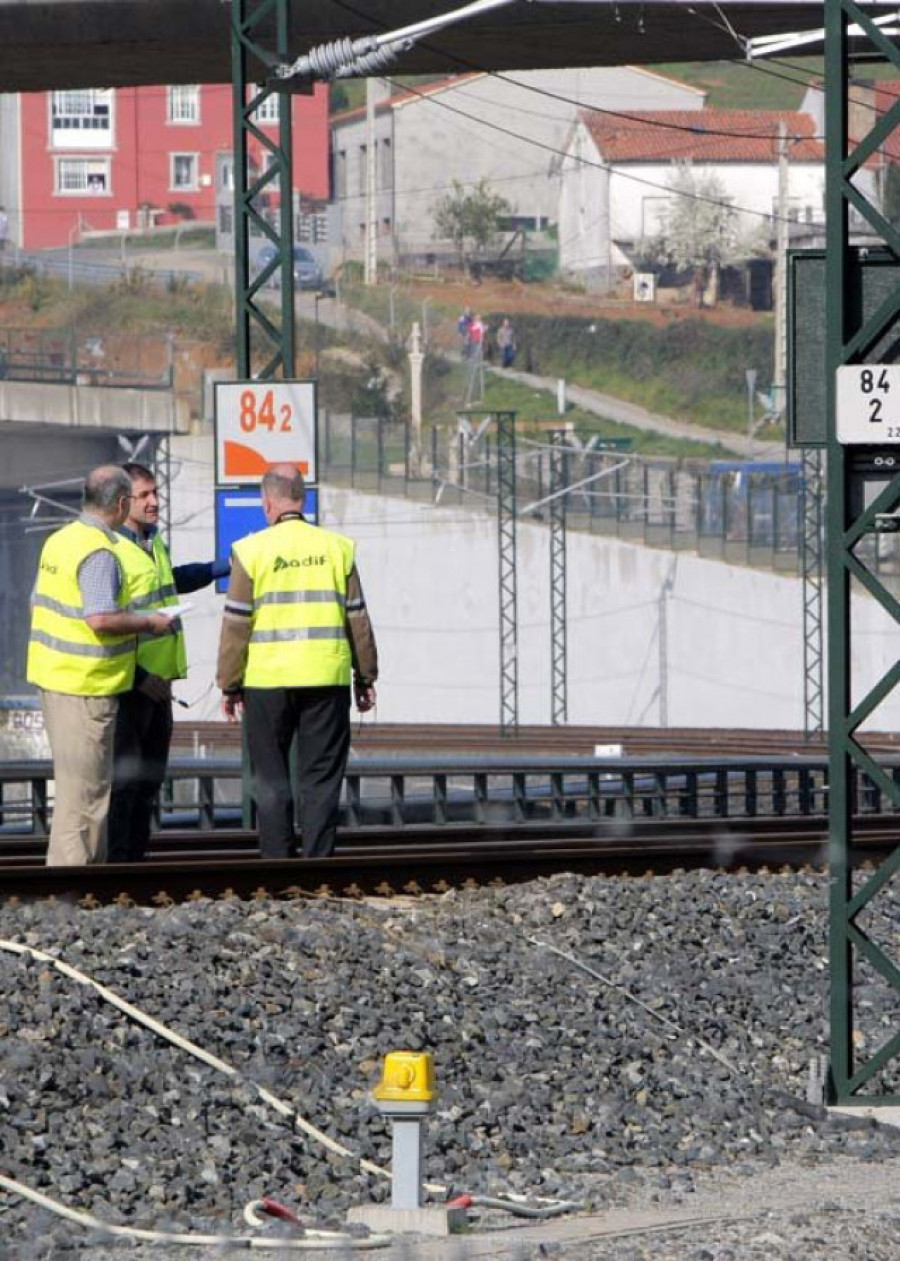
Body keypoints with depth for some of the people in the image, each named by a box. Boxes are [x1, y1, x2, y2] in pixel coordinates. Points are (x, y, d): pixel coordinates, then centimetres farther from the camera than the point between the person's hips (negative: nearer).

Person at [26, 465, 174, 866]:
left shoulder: (59, 540, 11)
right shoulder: (100, 553, -19)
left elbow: (39, 604, 18)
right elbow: (102, 619, -27)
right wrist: (150, 623, -13)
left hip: (53, 676, 10)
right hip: (87, 685, -10)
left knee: (76, 781, 17)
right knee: (83, 787, -5)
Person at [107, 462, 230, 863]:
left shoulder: (153, 542, 12)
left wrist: (220, 569, 32)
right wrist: (138, 676, -23)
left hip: (157, 683, 10)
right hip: (127, 684, -10)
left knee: (149, 778, 15)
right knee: (122, 780, -6)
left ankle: (135, 857, 24)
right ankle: (113, 862, -1)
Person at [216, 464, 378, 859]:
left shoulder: (251, 551, -4)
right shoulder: (336, 548, 3)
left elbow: (236, 623, -3)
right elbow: (358, 619, 7)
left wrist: (229, 685, 4)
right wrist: (365, 678, 15)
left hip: (267, 680, -2)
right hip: (327, 679, 2)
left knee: (271, 779, 7)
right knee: (321, 778, 5)